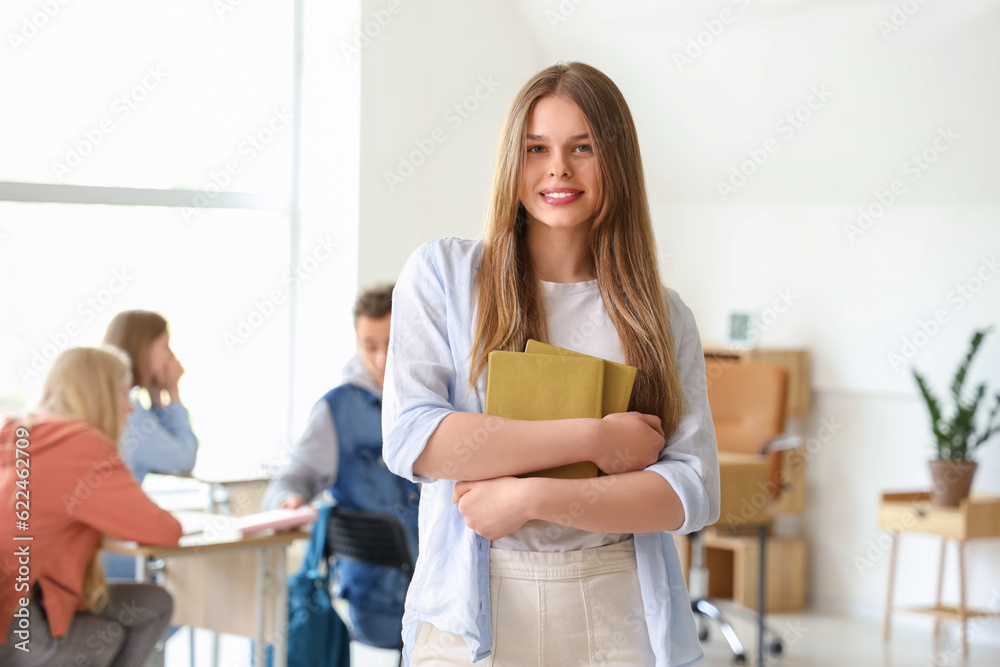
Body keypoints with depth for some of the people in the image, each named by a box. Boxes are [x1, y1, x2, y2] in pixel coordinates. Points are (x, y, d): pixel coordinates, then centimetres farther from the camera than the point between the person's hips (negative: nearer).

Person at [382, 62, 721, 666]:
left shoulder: (663, 316, 5)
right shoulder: (442, 274, 1)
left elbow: (694, 491, -4)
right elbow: (412, 440, -11)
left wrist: (532, 497, -15)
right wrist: (594, 439, -13)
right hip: (472, 617, -1)